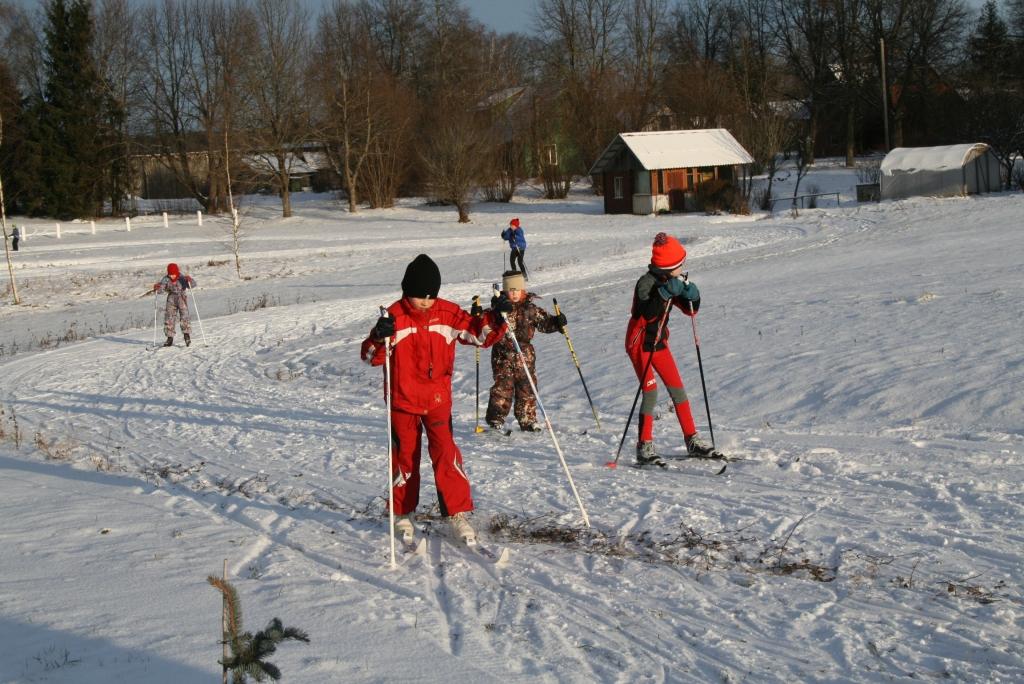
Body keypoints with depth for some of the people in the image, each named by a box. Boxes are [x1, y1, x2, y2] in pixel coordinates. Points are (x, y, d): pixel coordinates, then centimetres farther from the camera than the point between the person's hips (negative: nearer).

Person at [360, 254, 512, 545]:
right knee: (405, 456, 10)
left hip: (438, 399, 1)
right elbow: (371, 356, -15)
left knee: (446, 452, -9)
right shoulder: (395, 317, -12)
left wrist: (494, 317, -17)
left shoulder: (448, 314, -4)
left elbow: (479, 334, 1)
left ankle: (457, 513, -3)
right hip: (402, 400, -1)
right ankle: (402, 514, 27)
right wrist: (380, 337, -36)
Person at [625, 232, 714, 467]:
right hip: (640, 344, -8)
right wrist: (664, 293, -39)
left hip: (659, 343, 8)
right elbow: (647, 314, -32)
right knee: (650, 393, -12)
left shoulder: (670, 282, 3)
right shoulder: (646, 283, -20)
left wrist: (692, 295, -14)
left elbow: (691, 310, 6)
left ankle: (692, 441, 14)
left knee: (677, 390, 7)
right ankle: (644, 448, -6)